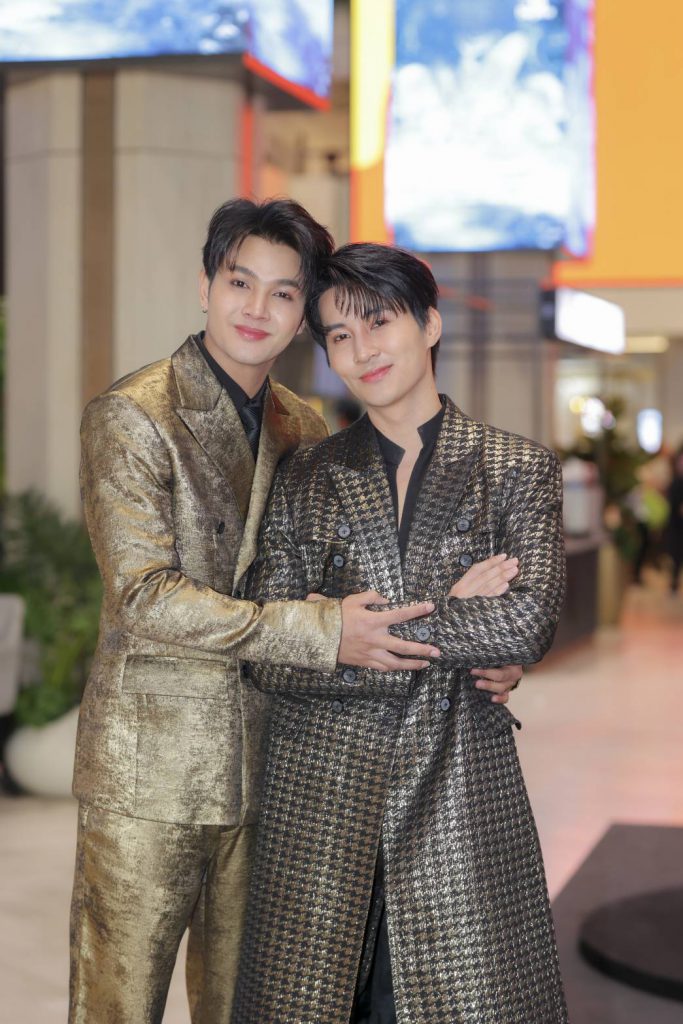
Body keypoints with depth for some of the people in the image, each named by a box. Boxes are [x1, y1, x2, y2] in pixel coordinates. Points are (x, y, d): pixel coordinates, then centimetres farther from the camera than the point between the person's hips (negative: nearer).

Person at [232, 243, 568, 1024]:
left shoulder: (518, 469, 5)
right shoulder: (303, 481, 7)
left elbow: (529, 624, -10)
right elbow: (267, 659, -3)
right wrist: (450, 620, -9)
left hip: (462, 786, -1)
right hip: (324, 788, 1)